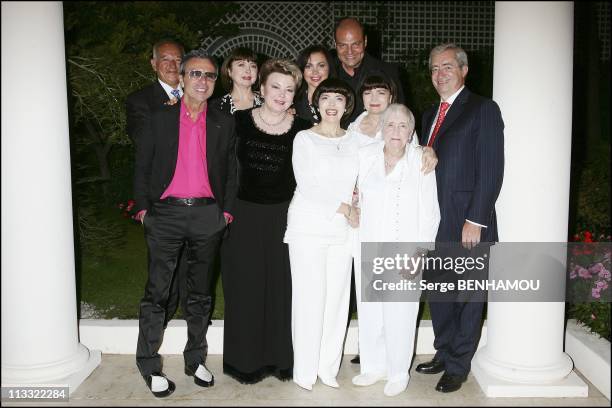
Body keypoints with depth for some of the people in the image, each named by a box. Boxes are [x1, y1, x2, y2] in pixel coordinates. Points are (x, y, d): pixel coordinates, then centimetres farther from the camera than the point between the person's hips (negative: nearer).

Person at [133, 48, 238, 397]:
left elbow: (231, 171, 9)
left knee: (200, 293, 11)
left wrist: (227, 211, 2)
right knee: (157, 292, 0)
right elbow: (142, 165, 5)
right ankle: (150, 366, 13)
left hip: (207, 215, 2)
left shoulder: (224, 123, 7)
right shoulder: (160, 117, 4)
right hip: (165, 214, -1)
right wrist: (143, 208, 0)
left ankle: (196, 359, 25)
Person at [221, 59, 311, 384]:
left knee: (282, 287, 10)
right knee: (246, 287, 8)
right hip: (244, 215, 0)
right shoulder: (240, 121, -5)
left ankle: (281, 357, 29)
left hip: (284, 216, 1)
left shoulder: (301, 129, -3)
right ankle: (246, 360, 26)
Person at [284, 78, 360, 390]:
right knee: (309, 297, -2)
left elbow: (360, 181, 18)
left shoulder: (354, 141, 12)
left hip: (342, 229, 4)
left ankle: (328, 367, 19)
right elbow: (307, 186, -8)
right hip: (308, 227, -4)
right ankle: (304, 370, 11)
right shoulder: (304, 139, -1)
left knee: (336, 297, 5)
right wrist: (344, 208, -9)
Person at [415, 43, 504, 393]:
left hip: (467, 224, -7)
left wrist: (475, 220, -17)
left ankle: (458, 366, 19)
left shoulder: (483, 109, -4)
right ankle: (444, 354, 32)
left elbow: (491, 170, -11)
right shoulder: (431, 114, 17)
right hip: (434, 223, 7)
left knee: (468, 297, 6)